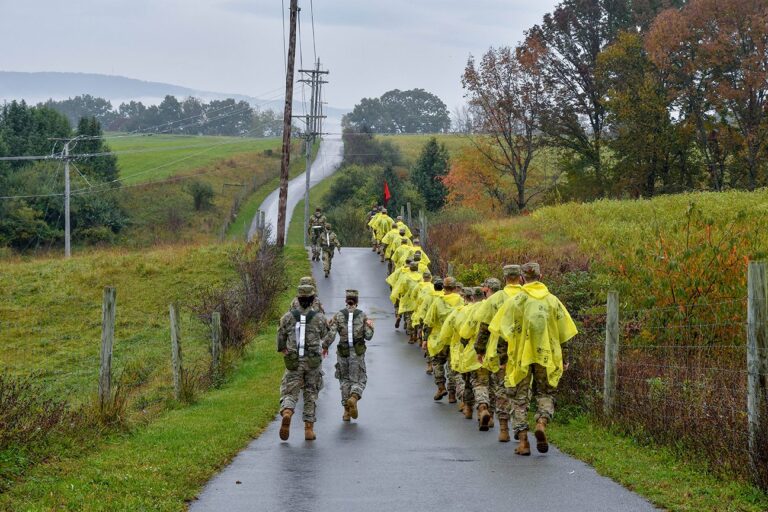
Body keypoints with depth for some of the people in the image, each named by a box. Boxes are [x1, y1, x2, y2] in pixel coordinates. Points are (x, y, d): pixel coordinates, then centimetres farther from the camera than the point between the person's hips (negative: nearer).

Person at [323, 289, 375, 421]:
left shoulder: (338, 316, -5)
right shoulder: (362, 316, -5)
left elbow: (331, 334, -11)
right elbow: (368, 336, -6)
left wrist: (325, 346, 3)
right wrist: (371, 327, 13)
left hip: (343, 352, 1)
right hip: (358, 352, -1)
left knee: (344, 379, 16)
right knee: (359, 380, 10)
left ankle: (347, 411, 13)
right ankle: (354, 398, -22)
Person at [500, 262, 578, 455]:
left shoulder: (518, 300, -5)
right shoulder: (552, 300, 2)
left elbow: (507, 331, -6)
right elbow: (564, 333, 3)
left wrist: (509, 353, 6)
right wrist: (564, 359, 12)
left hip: (521, 355, -2)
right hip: (547, 356, 2)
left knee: (520, 397, 7)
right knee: (545, 392, 17)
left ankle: (523, 441, 2)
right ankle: (542, 423, -11)